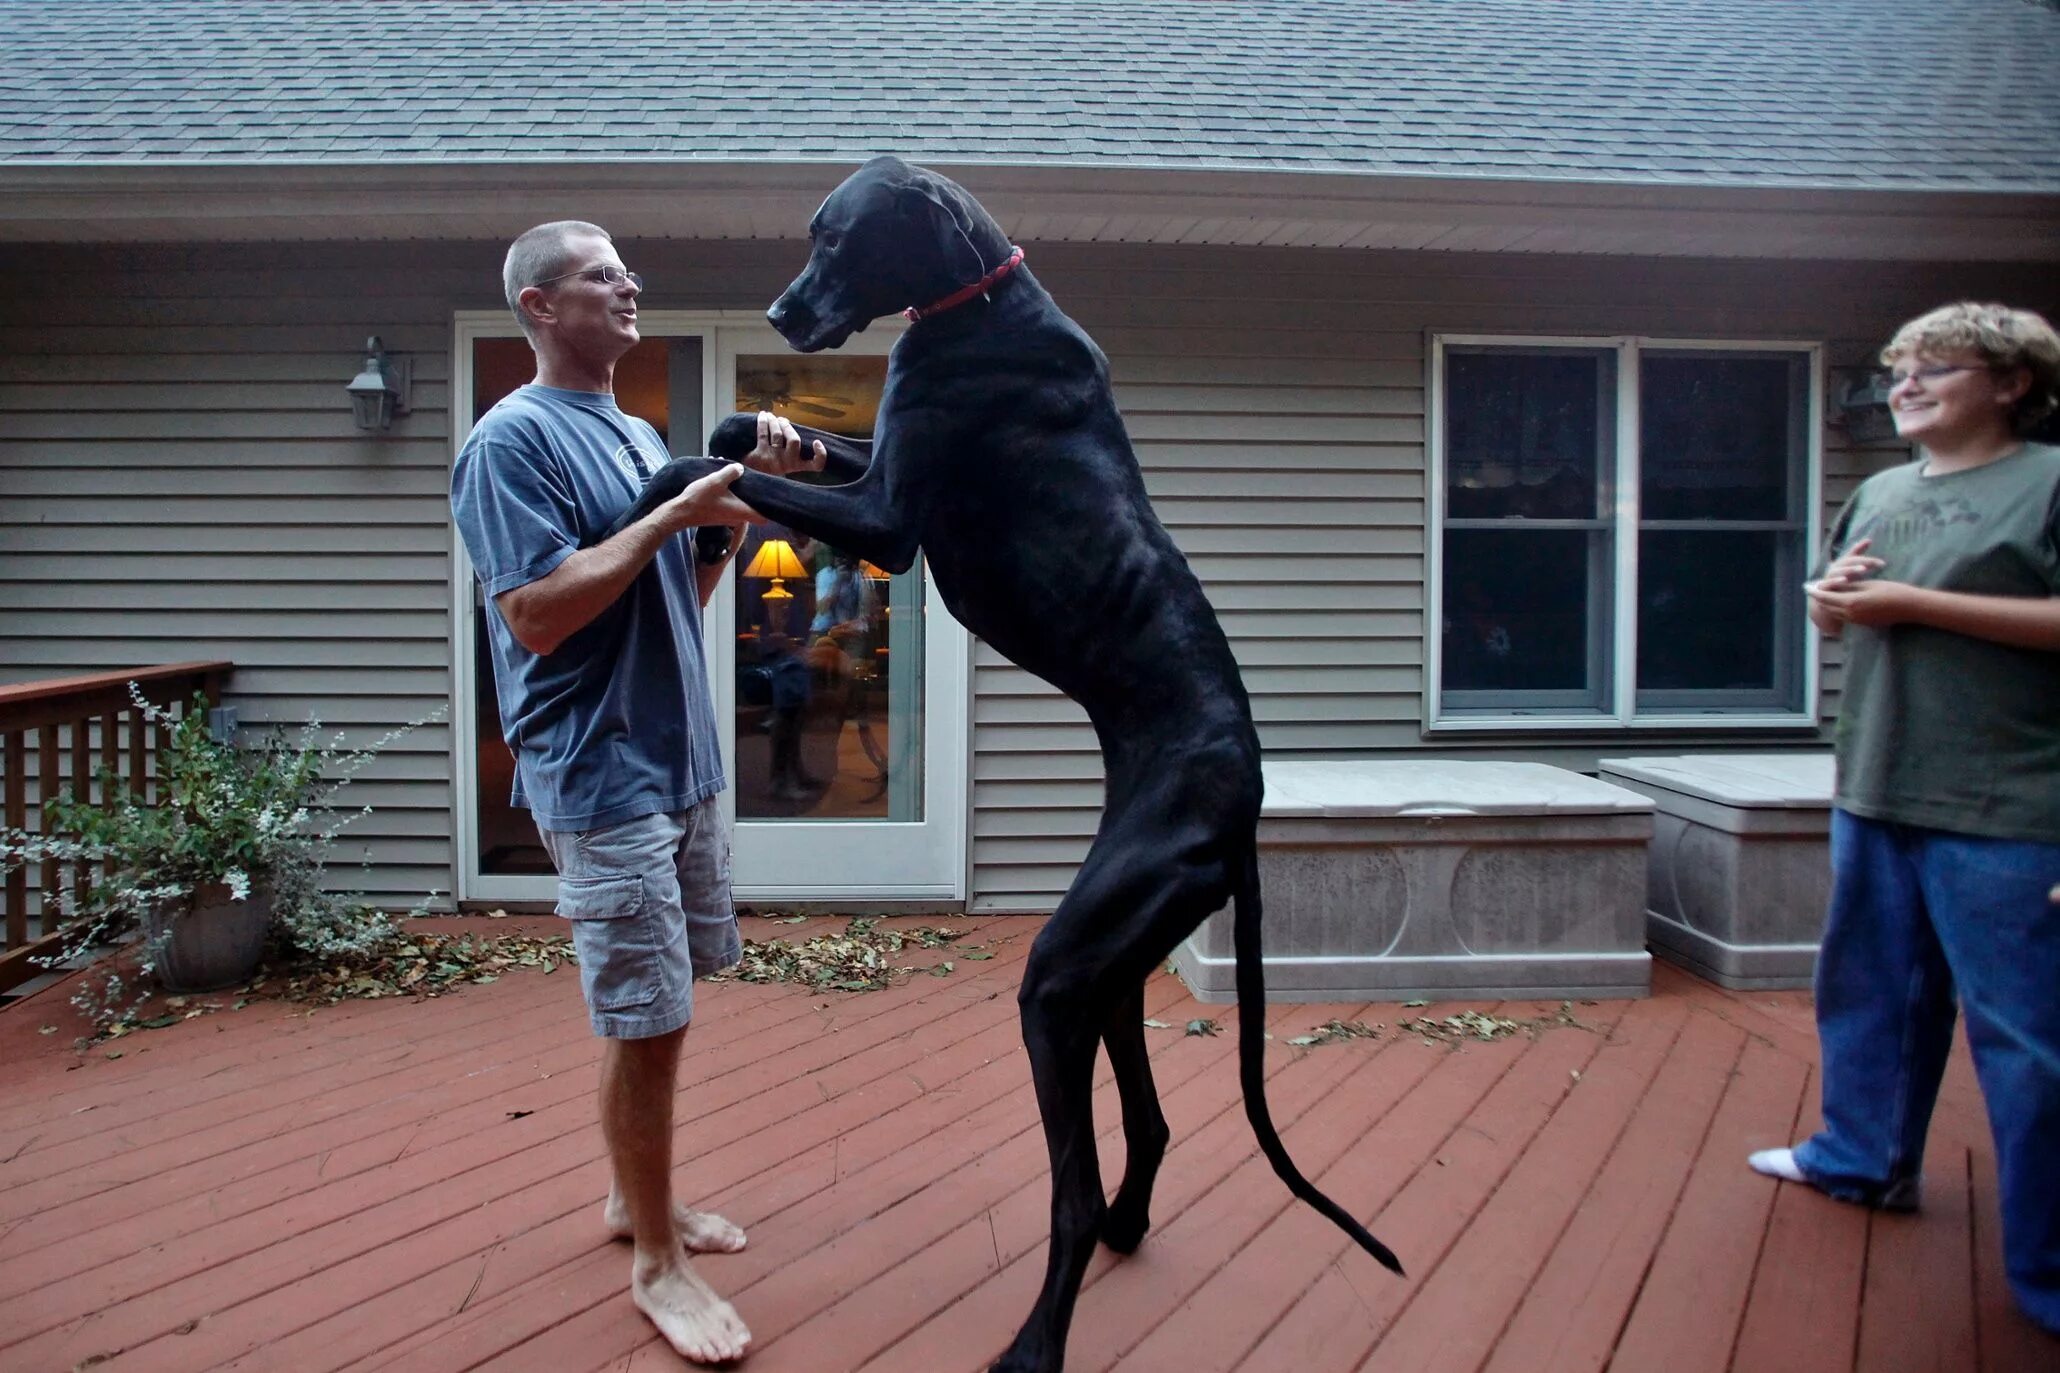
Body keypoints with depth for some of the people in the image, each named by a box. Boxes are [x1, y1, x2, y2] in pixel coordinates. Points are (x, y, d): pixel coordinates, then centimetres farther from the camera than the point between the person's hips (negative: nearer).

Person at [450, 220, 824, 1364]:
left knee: (654, 1011, 17)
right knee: (648, 1022, -3)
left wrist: (737, 502, 3)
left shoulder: (639, 434, 15)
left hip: (681, 762, 9)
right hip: (600, 775, -8)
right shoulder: (515, 438, -11)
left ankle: (637, 1197, 34)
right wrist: (673, 514, -18)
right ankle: (656, 1261, 14)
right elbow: (537, 614, -20)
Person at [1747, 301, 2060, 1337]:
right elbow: (1832, 612, 24)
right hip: (1874, 793, 7)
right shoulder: (1880, 493, 15)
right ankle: (1862, 1160, 35)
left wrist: (1909, 602, -17)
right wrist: (1831, 593, 1)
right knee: (1870, 990, 18)